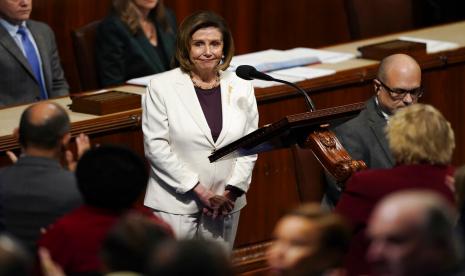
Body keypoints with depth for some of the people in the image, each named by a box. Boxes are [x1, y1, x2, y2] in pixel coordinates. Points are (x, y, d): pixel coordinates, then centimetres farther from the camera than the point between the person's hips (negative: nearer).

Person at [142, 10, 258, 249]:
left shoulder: (241, 88, 7)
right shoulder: (161, 87, -4)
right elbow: (156, 146, -8)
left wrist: (231, 192, -6)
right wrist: (199, 191, -11)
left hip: (225, 204, 3)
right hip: (176, 204, -3)